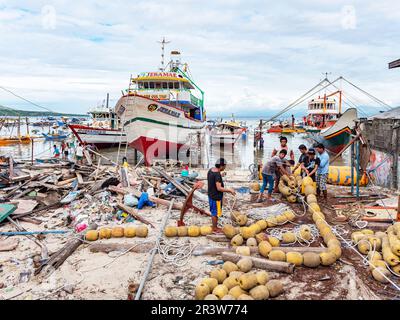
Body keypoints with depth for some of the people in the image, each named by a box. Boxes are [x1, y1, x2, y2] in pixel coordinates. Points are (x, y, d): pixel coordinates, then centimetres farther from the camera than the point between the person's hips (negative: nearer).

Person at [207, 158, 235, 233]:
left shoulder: (211, 170, 2)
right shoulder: (217, 174, -27)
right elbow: (219, 188, -28)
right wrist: (229, 190, -19)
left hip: (211, 195, 9)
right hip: (216, 197, -9)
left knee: (214, 212, 21)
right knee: (215, 213, 6)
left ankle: (215, 227, 35)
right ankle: (215, 229, 21)